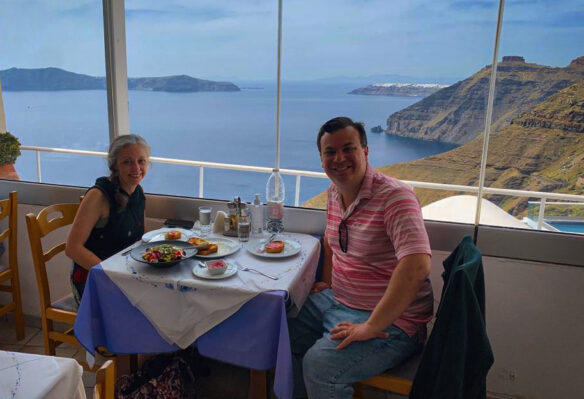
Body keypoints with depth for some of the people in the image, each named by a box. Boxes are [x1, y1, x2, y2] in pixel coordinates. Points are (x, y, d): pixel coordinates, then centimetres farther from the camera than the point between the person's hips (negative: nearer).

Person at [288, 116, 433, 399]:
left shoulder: (394, 196, -23)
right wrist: (327, 282, 13)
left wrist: (370, 327, -31)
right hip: (337, 300, 9)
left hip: (389, 321, -8)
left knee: (318, 364, -25)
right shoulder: (335, 193, 4)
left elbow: (416, 266, -35)